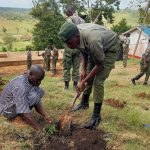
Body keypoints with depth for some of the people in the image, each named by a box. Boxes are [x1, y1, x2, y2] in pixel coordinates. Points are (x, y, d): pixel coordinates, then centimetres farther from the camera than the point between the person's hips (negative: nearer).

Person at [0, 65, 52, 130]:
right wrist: (39, 129, -34)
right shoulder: (20, 86, -35)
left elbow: (37, 102, -5)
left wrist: (45, 116, -15)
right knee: (33, 97, -29)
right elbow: (25, 112, -37)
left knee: (40, 92, -4)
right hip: (8, 109, -9)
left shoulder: (32, 81, -8)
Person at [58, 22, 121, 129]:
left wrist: (83, 82, -23)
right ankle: (84, 102, 32)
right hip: (95, 48, 7)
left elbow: (99, 64, -27)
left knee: (98, 81, -15)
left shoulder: (92, 40, -43)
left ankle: (96, 116, -5)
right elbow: (84, 52, 1)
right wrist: (83, 69, -8)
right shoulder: (75, 34, -20)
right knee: (88, 75, 11)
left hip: (110, 48, -7)